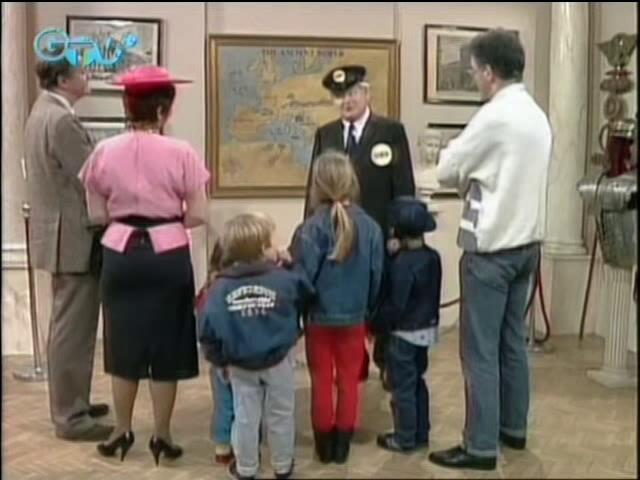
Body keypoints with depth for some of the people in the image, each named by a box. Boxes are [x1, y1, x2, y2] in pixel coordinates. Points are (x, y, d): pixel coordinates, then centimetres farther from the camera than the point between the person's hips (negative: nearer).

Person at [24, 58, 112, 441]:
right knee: (74, 328, -2)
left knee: (68, 325, 19)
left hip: (63, 232, 11)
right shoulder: (62, 120, -20)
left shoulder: (44, 112, 13)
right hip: (73, 236, -11)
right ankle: (71, 417, 9)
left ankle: (69, 403, 32)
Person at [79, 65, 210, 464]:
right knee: (166, 344, 10)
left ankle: (122, 432, 27)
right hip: (167, 256, -2)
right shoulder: (181, 153, -11)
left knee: (123, 340, 16)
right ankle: (162, 435, 19)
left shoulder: (104, 152, -2)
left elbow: (97, 214, 1)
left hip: (120, 254, 3)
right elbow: (198, 216, -9)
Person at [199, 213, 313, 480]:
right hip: (279, 360, -1)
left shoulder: (221, 286, -11)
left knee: (245, 417, 15)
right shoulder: (284, 279, -15)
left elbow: (209, 327, -10)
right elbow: (306, 294, 1)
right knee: (280, 415, 16)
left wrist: (218, 358, 3)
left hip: (240, 364, 1)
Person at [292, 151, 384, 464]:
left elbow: (303, 276, -14)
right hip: (354, 317, 2)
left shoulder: (313, 227, -16)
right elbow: (376, 276, 0)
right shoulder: (370, 227, -7)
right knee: (349, 381, 13)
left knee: (322, 381, 13)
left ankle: (324, 443, 24)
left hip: (319, 317, -2)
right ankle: (342, 443, 22)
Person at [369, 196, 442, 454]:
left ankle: (405, 439, 14)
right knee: (418, 382, 18)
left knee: (403, 387, 4)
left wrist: (376, 324, -9)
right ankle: (421, 434, 27)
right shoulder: (433, 257, 1)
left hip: (404, 333, -8)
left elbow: (394, 305, -20)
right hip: (427, 329, 8)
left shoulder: (401, 263, -22)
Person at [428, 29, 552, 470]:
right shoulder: (538, 116, 9)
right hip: (527, 242, 9)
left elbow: (447, 171, -7)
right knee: (512, 341, 17)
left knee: (480, 349, -1)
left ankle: (481, 446, 7)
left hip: (492, 247, -8)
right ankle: (513, 427, 28)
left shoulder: (494, 116, -17)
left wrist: (467, 179, 12)